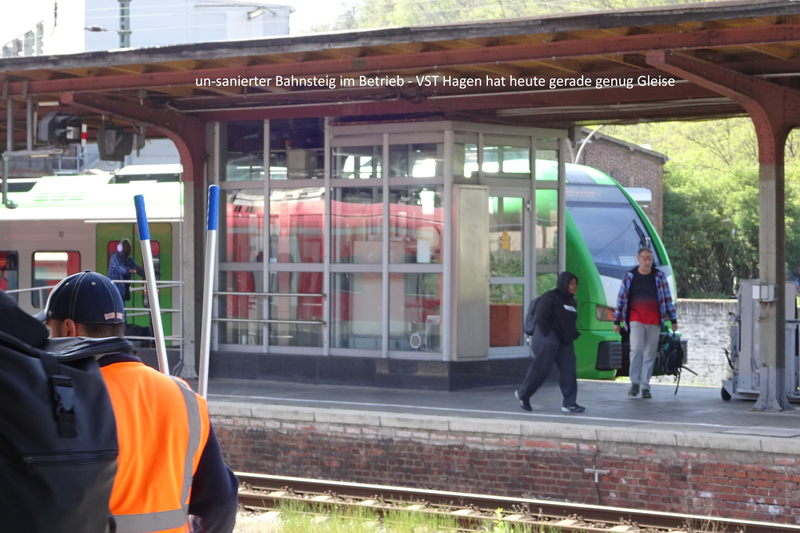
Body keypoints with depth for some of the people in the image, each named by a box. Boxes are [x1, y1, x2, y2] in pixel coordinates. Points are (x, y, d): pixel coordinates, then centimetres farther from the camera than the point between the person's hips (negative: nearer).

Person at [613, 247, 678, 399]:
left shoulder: (659, 276, 6)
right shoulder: (629, 276, 5)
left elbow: (667, 298, 10)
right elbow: (621, 299, 9)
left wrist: (673, 320, 8)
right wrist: (617, 321, 8)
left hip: (654, 321, 1)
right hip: (636, 319, -1)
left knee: (650, 353, 1)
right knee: (636, 349, -16)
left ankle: (645, 386, 7)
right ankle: (634, 382, -6)